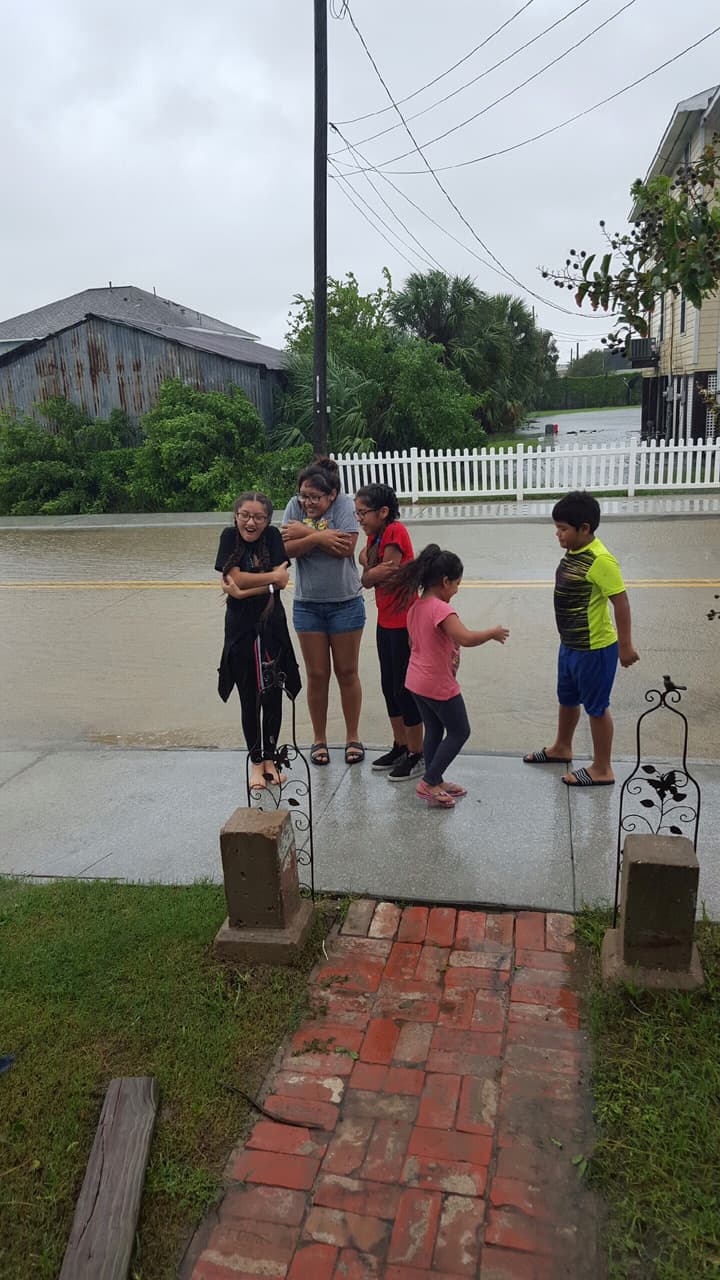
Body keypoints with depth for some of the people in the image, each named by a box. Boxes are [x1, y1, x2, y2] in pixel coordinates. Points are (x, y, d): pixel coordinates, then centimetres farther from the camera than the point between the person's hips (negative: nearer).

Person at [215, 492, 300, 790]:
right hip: (241, 628, -1)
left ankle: (270, 758, 24)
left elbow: (282, 582, -12)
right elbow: (236, 578, -14)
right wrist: (272, 576, -12)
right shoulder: (229, 537, -4)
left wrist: (244, 589, -20)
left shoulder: (272, 536, -3)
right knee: (249, 699, 7)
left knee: (273, 695, 7)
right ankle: (255, 761, 20)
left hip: (272, 625, 1)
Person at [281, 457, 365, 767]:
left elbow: (346, 546, -23)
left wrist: (304, 532, -17)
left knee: (347, 672, 9)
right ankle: (319, 739, 24)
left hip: (346, 603, -2)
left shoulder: (344, 504, -9)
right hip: (307, 605, 2)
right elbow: (287, 549, -13)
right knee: (316, 675, 9)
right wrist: (318, 537, -23)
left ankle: (353, 737, 24)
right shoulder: (295, 506, -2)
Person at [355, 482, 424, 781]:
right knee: (389, 687, 16)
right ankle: (400, 747, 29)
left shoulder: (395, 531, -17)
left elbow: (389, 571, -21)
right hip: (385, 621, 9)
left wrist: (372, 572, -2)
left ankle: (417, 756, 11)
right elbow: (366, 579, 3)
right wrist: (373, 568, -17)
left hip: (403, 622, -9)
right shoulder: (374, 536, 9)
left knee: (404, 689, -1)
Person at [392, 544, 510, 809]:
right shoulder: (442, 609, -24)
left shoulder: (415, 607, 5)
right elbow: (466, 639, -36)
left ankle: (435, 782, 29)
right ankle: (429, 783, 6)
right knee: (460, 732, 6)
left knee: (434, 730, 19)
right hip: (439, 685, -9)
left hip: (417, 681, 9)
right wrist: (493, 632, -20)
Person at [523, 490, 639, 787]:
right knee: (567, 699, 25)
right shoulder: (573, 552, 2)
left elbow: (620, 601, -22)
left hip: (594, 650, -9)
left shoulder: (600, 560, -25)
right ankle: (561, 748, 48)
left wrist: (625, 645, -18)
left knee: (596, 707, 6)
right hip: (570, 645, 9)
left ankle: (602, 769, 23)